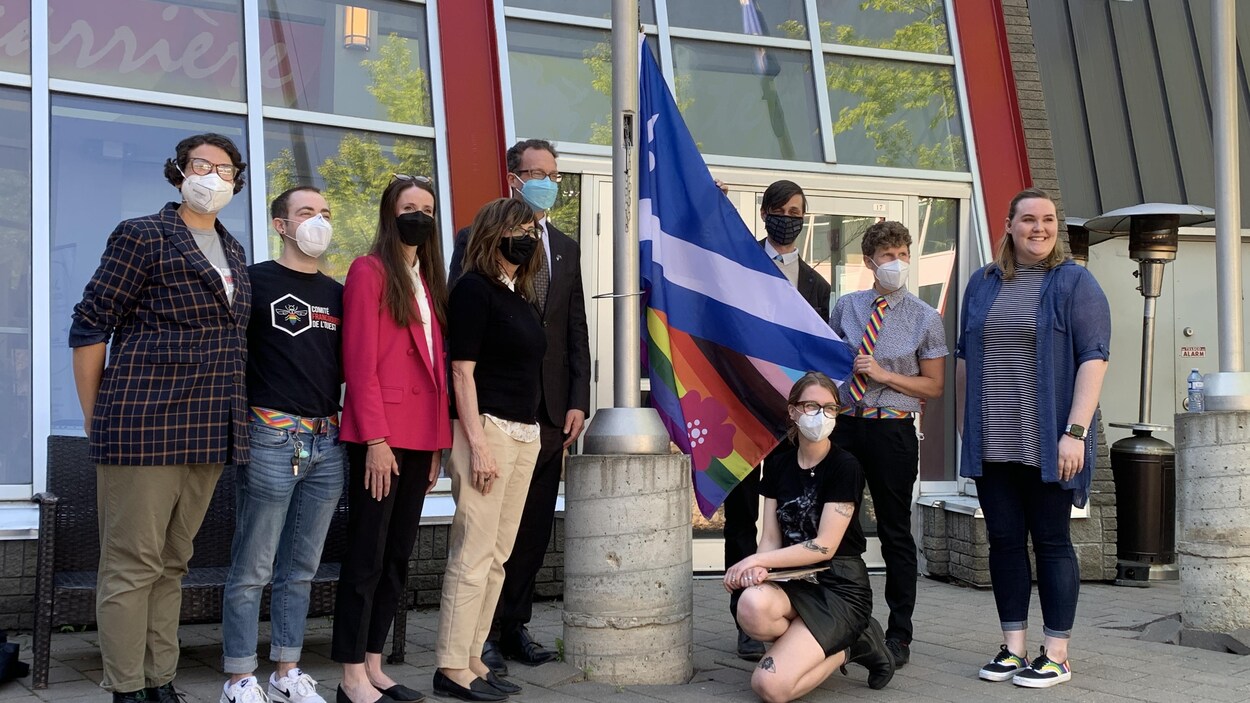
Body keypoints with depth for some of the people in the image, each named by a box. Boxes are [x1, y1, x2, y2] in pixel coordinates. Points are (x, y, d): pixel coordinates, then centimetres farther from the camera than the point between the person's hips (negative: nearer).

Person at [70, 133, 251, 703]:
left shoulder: (233, 254, 18)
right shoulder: (142, 236, -1)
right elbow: (89, 328, -3)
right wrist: (97, 422, -3)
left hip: (210, 435, 7)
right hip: (144, 427, -7)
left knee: (171, 564, 13)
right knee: (132, 565, -1)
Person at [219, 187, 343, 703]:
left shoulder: (336, 293, 17)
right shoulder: (256, 281, 0)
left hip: (327, 441, 6)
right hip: (271, 437, -5)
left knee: (302, 568, 10)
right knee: (252, 569, -2)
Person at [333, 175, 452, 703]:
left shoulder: (427, 278, 17)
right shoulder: (369, 270, -4)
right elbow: (360, 362, -10)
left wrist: (437, 444, 11)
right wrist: (376, 439, -16)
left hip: (421, 437, 8)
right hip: (380, 436, -7)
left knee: (398, 556, 10)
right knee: (367, 557, -3)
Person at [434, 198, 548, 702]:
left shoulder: (521, 296, 17)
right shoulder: (474, 288, -6)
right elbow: (462, 371, -12)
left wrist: (532, 433, 15)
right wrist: (478, 443, -18)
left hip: (526, 434, 9)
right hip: (488, 429, -8)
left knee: (498, 555, 10)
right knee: (474, 552, -7)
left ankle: (472, 657, 16)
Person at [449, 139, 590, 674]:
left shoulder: (566, 249, 15)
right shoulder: (477, 239, -1)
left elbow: (576, 330, 13)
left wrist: (578, 401, 5)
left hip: (551, 409, 5)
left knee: (535, 526, 9)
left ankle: (515, 625, 20)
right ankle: (485, 631, 12)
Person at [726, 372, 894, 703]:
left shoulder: (845, 467, -10)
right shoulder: (777, 464, 7)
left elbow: (824, 547, -14)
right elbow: (771, 538, 5)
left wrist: (757, 560, -17)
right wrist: (759, 567, -18)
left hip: (839, 587, -5)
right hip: (794, 582, 5)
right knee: (752, 606, -34)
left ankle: (845, 648, 6)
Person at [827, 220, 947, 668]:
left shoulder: (926, 319, -1)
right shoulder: (846, 307, 6)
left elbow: (934, 387, 0)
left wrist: (883, 375, -12)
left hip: (893, 429, -3)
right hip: (844, 425, 3)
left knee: (895, 533, 6)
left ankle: (898, 635, 17)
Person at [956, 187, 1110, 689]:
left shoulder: (1074, 283, -1)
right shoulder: (983, 284, 13)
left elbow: (1093, 358, -8)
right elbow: (965, 358, 17)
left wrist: (1075, 431, -16)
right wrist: (966, 426, 11)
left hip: (1047, 443, -4)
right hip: (992, 442, 4)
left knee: (1051, 542, 1)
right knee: (1004, 541, 7)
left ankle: (1056, 655, 10)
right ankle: (1013, 648, 16)